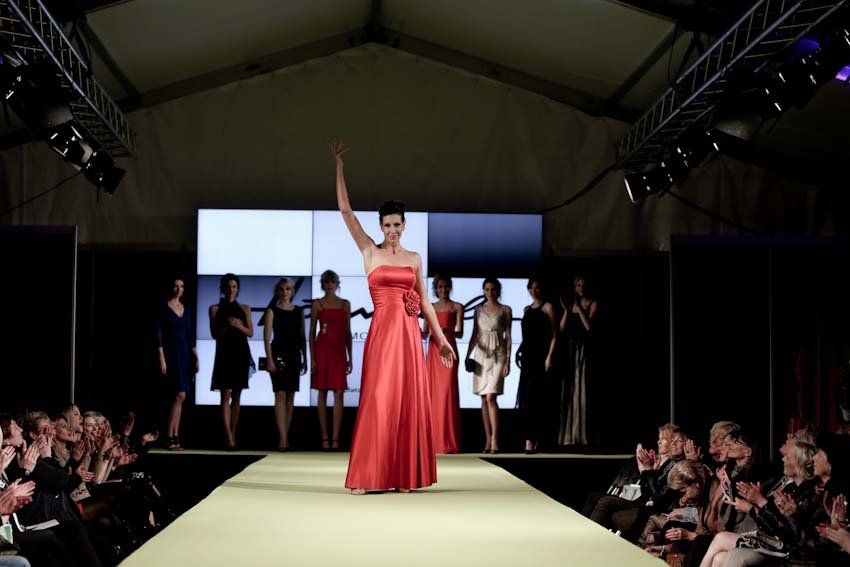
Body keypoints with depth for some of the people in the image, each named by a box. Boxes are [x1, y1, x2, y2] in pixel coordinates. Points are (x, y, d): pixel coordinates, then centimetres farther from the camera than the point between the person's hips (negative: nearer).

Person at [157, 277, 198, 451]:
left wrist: (196, 358, 10)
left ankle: (175, 437, 4)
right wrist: (162, 358, -14)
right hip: (171, 353, -6)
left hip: (185, 354, 6)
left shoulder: (186, 310, 13)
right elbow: (159, 334, -8)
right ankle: (170, 437, -9)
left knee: (179, 397, 2)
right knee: (180, 395, -13)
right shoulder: (163, 308, -4)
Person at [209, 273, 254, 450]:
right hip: (224, 354, -3)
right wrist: (227, 327, -18)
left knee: (236, 396, 6)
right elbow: (215, 334, -1)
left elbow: (251, 332, 7)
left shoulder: (244, 309, 11)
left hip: (241, 354, 3)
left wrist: (239, 326, -12)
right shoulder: (215, 309, 5)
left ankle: (233, 435, 14)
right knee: (226, 395, -10)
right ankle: (229, 439, -18)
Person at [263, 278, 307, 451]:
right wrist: (269, 359, -13)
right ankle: (282, 438, -14)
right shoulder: (272, 311, 0)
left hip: (294, 355, 4)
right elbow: (267, 337, -5)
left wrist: (304, 359, 10)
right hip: (278, 353, -4)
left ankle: (285, 437, 10)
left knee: (290, 397, 5)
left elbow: (302, 337, 14)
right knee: (280, 395, -10)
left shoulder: (299, 312, 12)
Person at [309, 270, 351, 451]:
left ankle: (335, 438, -7)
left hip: (339, 351, 1)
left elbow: (348, 332, 11)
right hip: (322, 349, -1)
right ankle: (324, 438, 5)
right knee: (322, 394, 1)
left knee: (339, 394, -6)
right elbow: (312, 333, 3)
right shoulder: (317, 304, 4)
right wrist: (312, 359, -4)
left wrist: (350, 358, 7)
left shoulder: (345, 304, 10)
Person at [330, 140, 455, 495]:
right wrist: (339, 167, -6)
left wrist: (441, 338, 12)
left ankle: (404, 475, 9)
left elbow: (424, 301, 15)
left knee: (408, 403, 3)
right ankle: (367, 476, -3)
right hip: (382, 332, -3)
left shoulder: (414, 259, 12)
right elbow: (345, 211, -2)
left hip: (409, 334, 3)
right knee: (377, 401, -6)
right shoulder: (370, 253, 4)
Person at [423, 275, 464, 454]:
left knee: (447, 394, -11)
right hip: (433, 350, 4)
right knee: (432, 394, 1)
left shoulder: (457, 307, 5)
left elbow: (460, 333, -3)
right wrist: (419, 333, -10)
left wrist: (447, 331, -22)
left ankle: (448, 443, -12)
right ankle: (433, 441, 6)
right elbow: (424, 333, 12)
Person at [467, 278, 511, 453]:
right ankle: (488, 440, 7)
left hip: (497, 356, -4)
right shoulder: (478, 310, 12)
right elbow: (474, 335, 13)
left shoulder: (505, 310, 4)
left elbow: (508, 336, 1)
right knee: (484, 399, 3)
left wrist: (508, 360, -6)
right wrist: (467, 356, 4)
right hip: (481, 355, 4)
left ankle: (495, 441, -16)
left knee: (491, 397, -15)